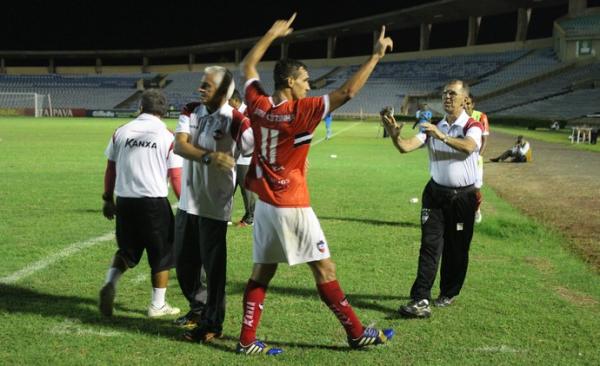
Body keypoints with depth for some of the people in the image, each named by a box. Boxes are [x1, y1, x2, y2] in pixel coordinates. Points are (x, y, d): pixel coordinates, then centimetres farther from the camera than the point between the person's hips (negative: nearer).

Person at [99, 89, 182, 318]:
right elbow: (176, 177, -5)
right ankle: (157, 305, 17)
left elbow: (110, 169, 9)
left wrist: (108, 199, 20)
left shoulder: (121, 132, 5)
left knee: (126, 249, 22)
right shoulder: (167, 137, -4)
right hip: (154, 202, -3)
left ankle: (110, 283, -2)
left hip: (124, 201, 4)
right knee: (161, 255, 11)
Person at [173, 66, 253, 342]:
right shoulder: (191, 112, 2)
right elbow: (179, 145, -13)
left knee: (213, 265, 2)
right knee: (185, 263, 17)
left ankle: (212, 324, 17)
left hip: (214, 205, -6)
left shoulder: (235, 121, -14)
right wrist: (210, 156, -28)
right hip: (188, 202, 6)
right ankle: (197, 309, 38)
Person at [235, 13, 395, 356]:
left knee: (262, 271, 12)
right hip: (293, 207, -6)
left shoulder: (258, 105, 0)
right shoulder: (303, 111, -17)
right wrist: (377, 55, -12)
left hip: (265, 204, 6)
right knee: (325, 269, 3)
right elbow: (348, 91, -19)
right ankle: (358, 333, 14)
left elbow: (248, 65, 17)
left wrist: (273, 33, 25)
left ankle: (247, 340, 14)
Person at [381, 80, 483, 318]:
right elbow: (407, 147, -7)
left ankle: (448, 294, 26)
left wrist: (441, 136, -43)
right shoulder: (433, 127, 8)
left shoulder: (472, 126, -5)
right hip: (436, 193, 2)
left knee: (457, 249, 8)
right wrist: (395, 136, -29)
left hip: (463, 196, -2)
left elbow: (469, 147, -29)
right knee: (430, 246, -6)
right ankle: (420, 300, -11)